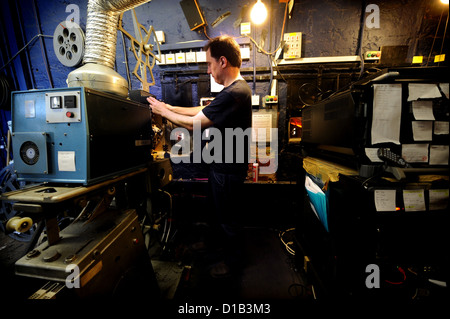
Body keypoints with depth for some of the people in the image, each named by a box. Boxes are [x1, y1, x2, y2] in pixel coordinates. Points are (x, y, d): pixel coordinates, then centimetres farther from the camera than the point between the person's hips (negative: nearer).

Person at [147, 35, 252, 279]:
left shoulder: (233, 94, -26)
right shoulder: (237, 88, 10)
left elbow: (194, 123, -23)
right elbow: (203, 111, 12)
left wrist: (162, 111, -8)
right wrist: (170, 107, 8)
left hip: (227, 169, -10)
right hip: (223, 164, 10)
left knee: (228, 218, 11)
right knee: (223, 214, 27)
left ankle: (232, 262, 38)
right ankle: (226, 248, 52)